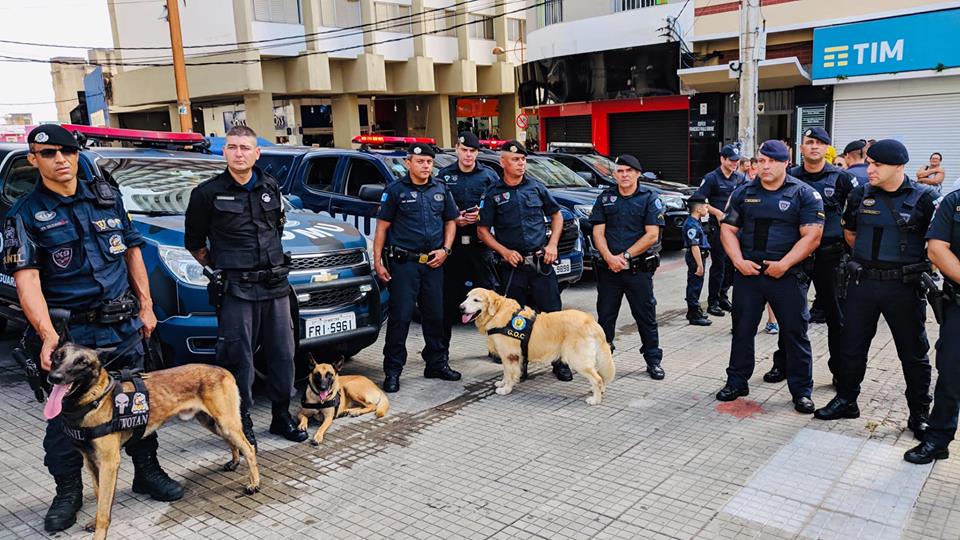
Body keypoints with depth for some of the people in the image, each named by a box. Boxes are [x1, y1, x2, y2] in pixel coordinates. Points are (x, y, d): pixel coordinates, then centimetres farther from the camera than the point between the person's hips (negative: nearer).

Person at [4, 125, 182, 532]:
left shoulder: (107, 197, 7)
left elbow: (132, 251, 12)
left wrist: (145, 306, 8)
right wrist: (47, 336, -26)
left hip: (124, 326, 4)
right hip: (70, 332, -3)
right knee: (64, 414, 4)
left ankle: (147, 471, 30)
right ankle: (68, 491, 22)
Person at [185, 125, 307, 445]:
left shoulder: (271, 188, 10)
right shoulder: (208, 193, -2)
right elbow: (194, 242, 7)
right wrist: (219, 268, 7)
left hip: (275, 286, 5)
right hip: (236, 290, -4)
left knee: (283, 353, 10)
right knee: (239, 359, 1)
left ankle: (281, 417, 24)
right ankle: (242, 425, 15)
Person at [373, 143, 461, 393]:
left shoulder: (441, 189, 10)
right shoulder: (396, 190, -3)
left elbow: (450, 221, 17)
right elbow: (382, 227, -3)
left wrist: (445, 249, 1)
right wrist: (378, 261, -10)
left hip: (433, 262, 4)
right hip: (403, 263, -4)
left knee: (435, 315, 11)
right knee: (400, 316, -5)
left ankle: (437, 363, 25)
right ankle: (392, 371, 4)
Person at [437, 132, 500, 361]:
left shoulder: (489, 175, 7)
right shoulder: (444, 175, 7)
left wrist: (481, 215, -12)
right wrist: (454, 220, -9)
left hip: (480, 244, 0)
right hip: (452, 244, 0)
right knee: (448, 296, 4)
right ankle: (441, 348, 15)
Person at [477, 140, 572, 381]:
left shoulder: (536, 188, 8)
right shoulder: (494, 194, 2)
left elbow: (556, 215, 16)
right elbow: (482, 230, 4)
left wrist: (552, 244, 3)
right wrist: (505, 251, -8)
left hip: (542, 262, 1)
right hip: (512, 265, -1)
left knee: (552, 312, 1)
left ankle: (560, 362, 12)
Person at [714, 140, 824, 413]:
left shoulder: (805, 194, -2)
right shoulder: (743, 193, 8)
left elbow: (811, 236, -9)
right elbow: (729, 229, 8)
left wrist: (784, 264, -17)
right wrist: (739, 261, -6)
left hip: (787, 276, -3)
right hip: (747, 273, 3)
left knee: (795, 334, 4)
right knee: (742, 330, 10)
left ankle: (801, 390, 17)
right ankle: (737, 382, 23)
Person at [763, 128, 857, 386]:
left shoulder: (841, 177, -1)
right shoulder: (789, 177, 4)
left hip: (830, 255, -2)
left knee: (836, 314, 6)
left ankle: (841, 369, 18)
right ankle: (782, 364, 22)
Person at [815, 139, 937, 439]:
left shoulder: (923, 198, -7)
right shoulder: (861, 195, 3)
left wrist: (917, 265, 1)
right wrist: (871, 255, 13)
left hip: (904, 286, -3)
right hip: (862, 282, 3)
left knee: (914, 353, 8)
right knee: (852, 347, 11)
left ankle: (919, 414, 22)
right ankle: (846, 401, 27)